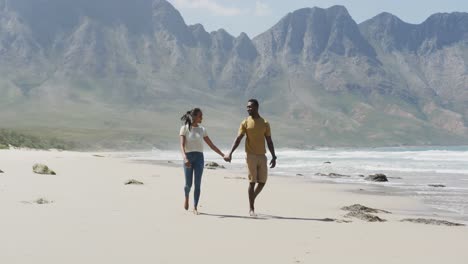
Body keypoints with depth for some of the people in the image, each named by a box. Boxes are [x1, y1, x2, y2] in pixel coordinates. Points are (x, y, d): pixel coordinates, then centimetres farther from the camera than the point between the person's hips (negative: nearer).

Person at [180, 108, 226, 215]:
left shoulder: (202, 130, 10)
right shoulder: (185, 128, -1)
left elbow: (211, 145, 12)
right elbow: (182, 145, -11)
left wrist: (223, 155, 7)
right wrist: (185, 158, -27)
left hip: (199, 157, 3)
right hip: (188, 157, -3)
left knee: (198, 184, -5)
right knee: (188, 183, -2)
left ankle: (195, 208, 0)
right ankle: (186, 197, 31)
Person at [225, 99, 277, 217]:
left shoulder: (265, 123, 7)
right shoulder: (245, 123, 1)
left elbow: (269, 141, 10)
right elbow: (238, 139, -4)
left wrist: (273, 157, 6)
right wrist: (230, 153, -15)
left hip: (262, 156, 3)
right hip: (251, 155, -3)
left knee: (262, 182, 3)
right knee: (252, 182, -3)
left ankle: (252, 199, 27)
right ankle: (251, 209, 4)